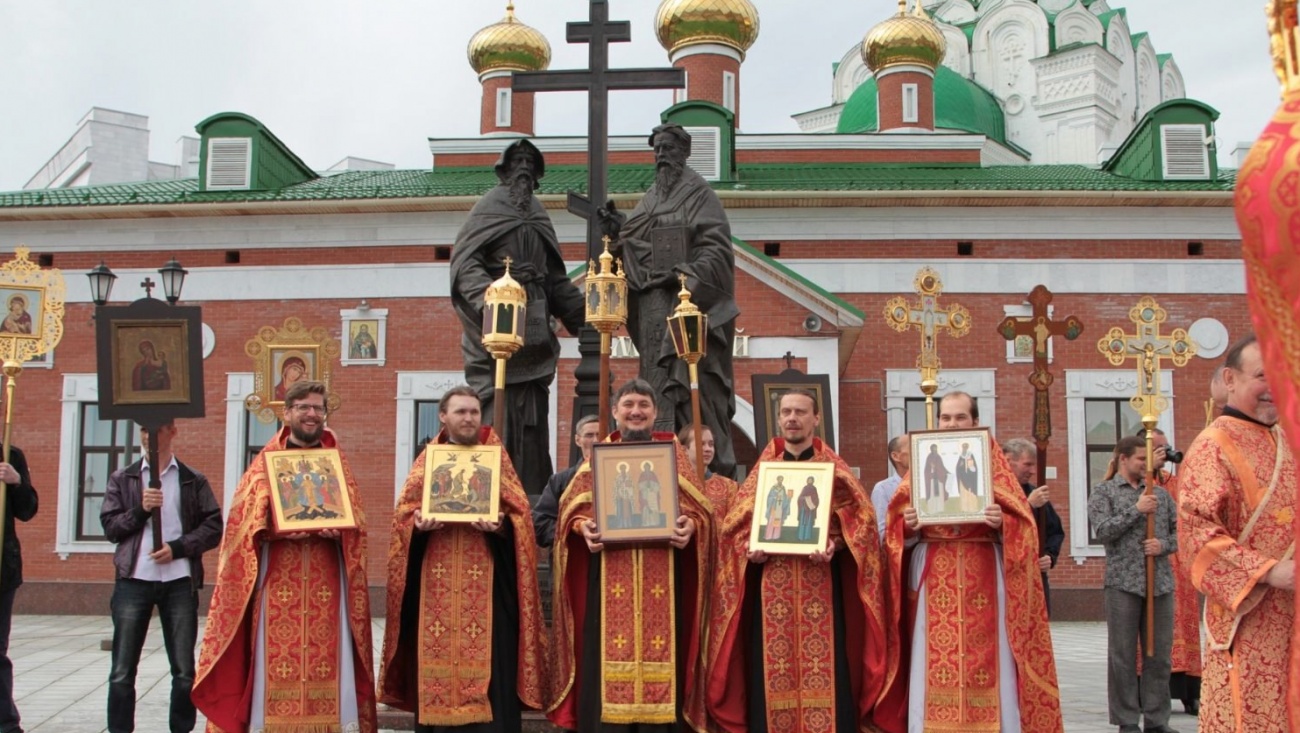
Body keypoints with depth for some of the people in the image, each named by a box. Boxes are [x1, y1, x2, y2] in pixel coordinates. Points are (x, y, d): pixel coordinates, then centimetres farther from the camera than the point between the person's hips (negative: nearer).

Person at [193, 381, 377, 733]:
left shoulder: (338, 462, 14)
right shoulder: (265, 462, 9)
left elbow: (356, 520, 8)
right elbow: (244, 519, -1)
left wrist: (337, 528, -14)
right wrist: (279, 528, -19)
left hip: (326, 582, 1)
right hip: (278, 581, -1)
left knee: (330, 660, -2)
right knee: (276, 661, -5)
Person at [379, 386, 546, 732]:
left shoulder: (496, 458, 9)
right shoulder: (427, 460, 12)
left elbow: (519, 511, 2)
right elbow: (404, 513, 7)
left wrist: (500, 525, -18)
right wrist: (419, 524, -15)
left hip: (484, 579, -1)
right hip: (436, 582, 1)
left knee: (486, 661, -5)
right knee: (437, 655, 1)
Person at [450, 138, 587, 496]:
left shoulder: (538, 216, 22)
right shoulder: (490, 208, 3)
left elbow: (555, 279, 22)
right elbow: (465, 263, -9)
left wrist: (586, 308, 11)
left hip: (533, 332, 6)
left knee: (532, 424, 4)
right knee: (497, 421, -11)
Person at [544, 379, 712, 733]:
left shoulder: (673, 452, 14)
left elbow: (696, 505, 5)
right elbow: (574, 507, 7)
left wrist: (689, 524, -16)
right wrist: (583, 526, -14)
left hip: (661, 575, 0)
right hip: (610, 575, 0)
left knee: (660, 648, -4)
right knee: (610, 652, -5)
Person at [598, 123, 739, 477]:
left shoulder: (698, 193, 1)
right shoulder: (651, 198, 20)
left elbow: (715, 246, -10)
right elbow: (637, 245, 17)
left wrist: (689, 276, -21)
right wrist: (617, 228, 0)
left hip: (689, 301, -7)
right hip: (654, 304, 7)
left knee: (692, 379, -10)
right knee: (659, 381, 5)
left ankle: (714, 469, -6)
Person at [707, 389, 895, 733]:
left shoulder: (835, 469, 10)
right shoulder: (762, 470, 15)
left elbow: (859, 517, -1)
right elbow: (735, 523, 11)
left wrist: (835, 545, -18)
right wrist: (749, 547, -9)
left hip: (821, 584, -2)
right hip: (771, 587, 2)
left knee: (824, 667, -5)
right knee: (772, 670, -1)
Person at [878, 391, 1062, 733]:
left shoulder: (993, 461, 7)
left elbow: (1020, 520, 0)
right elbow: (900, 527, 6)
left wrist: (1001, 523, -19)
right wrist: (908, 524, -15)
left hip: (983, 575, -1)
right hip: (933, 575, 1)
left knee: (987, 659, -1)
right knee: (934, 663, -1)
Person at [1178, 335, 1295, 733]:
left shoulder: (1286, 442, 13)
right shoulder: (1215, 446, -10)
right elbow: (1196, 530, -19)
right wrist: (1265, 570, -24)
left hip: (1289, 615, 7)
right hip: (1249, 619, -7)